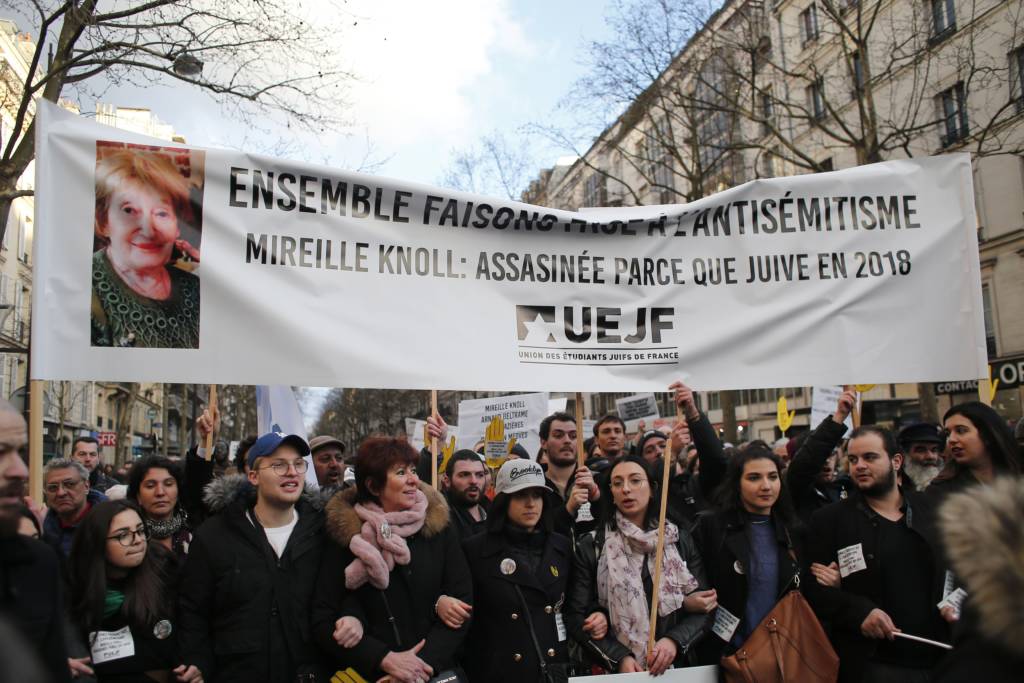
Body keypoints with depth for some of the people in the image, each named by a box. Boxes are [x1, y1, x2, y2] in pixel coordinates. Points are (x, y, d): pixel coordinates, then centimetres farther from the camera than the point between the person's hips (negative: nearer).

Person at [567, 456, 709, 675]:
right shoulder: (590, 546, -4)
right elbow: (576, 615, -5)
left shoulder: (680, 540, 2)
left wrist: (674, 640, -16)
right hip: (615, 670, -1)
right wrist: (619, 658, -16)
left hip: (675, 666, 2)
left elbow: (702, 607, 0)